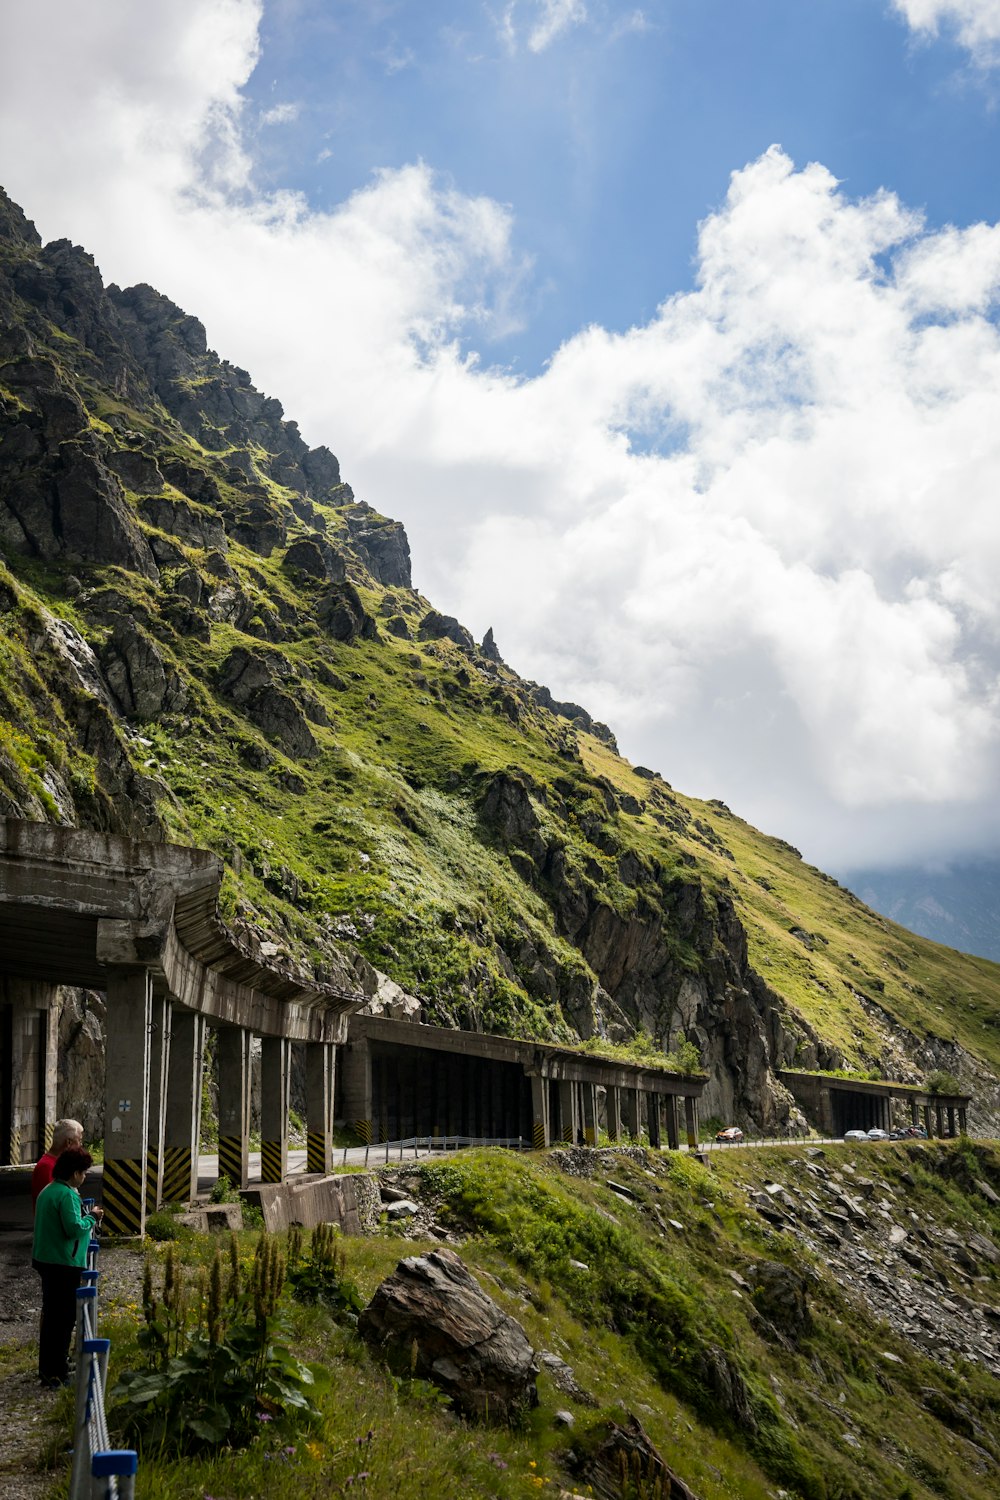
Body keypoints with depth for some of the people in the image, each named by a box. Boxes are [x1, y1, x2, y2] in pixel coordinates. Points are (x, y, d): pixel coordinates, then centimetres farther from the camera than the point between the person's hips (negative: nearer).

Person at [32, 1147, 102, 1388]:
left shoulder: (47, 1191, 11)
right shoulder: (67, 1195, -19)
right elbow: (75, 1228, -25)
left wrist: (87, 1219, 14)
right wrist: (92, 1217, -9)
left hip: (45, 1260, 10)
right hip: (63, 1264, -10)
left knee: (51, 1314, 18)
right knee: (64, 1317, -2)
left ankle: (48, 1367, 28)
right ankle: (55, 1373, 2)